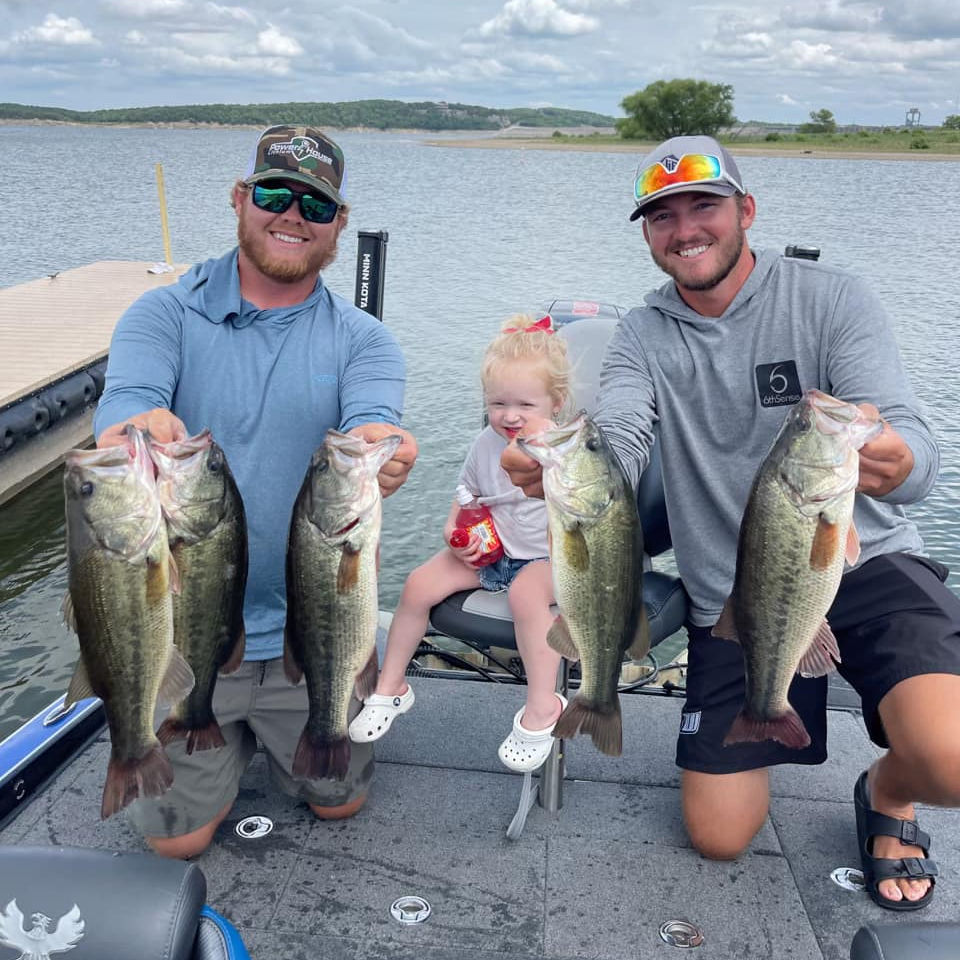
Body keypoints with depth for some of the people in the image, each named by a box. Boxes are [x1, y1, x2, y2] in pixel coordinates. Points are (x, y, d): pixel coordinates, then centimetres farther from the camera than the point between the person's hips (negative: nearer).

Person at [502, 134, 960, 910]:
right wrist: (557, 469, -41)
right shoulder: (642, 337, 2)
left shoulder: (832, 299, -7)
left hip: (862, 563, -2)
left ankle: (887, 795, 11)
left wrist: (894, 465, -44)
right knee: (717, 837, 3)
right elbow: (614, 445, -17)